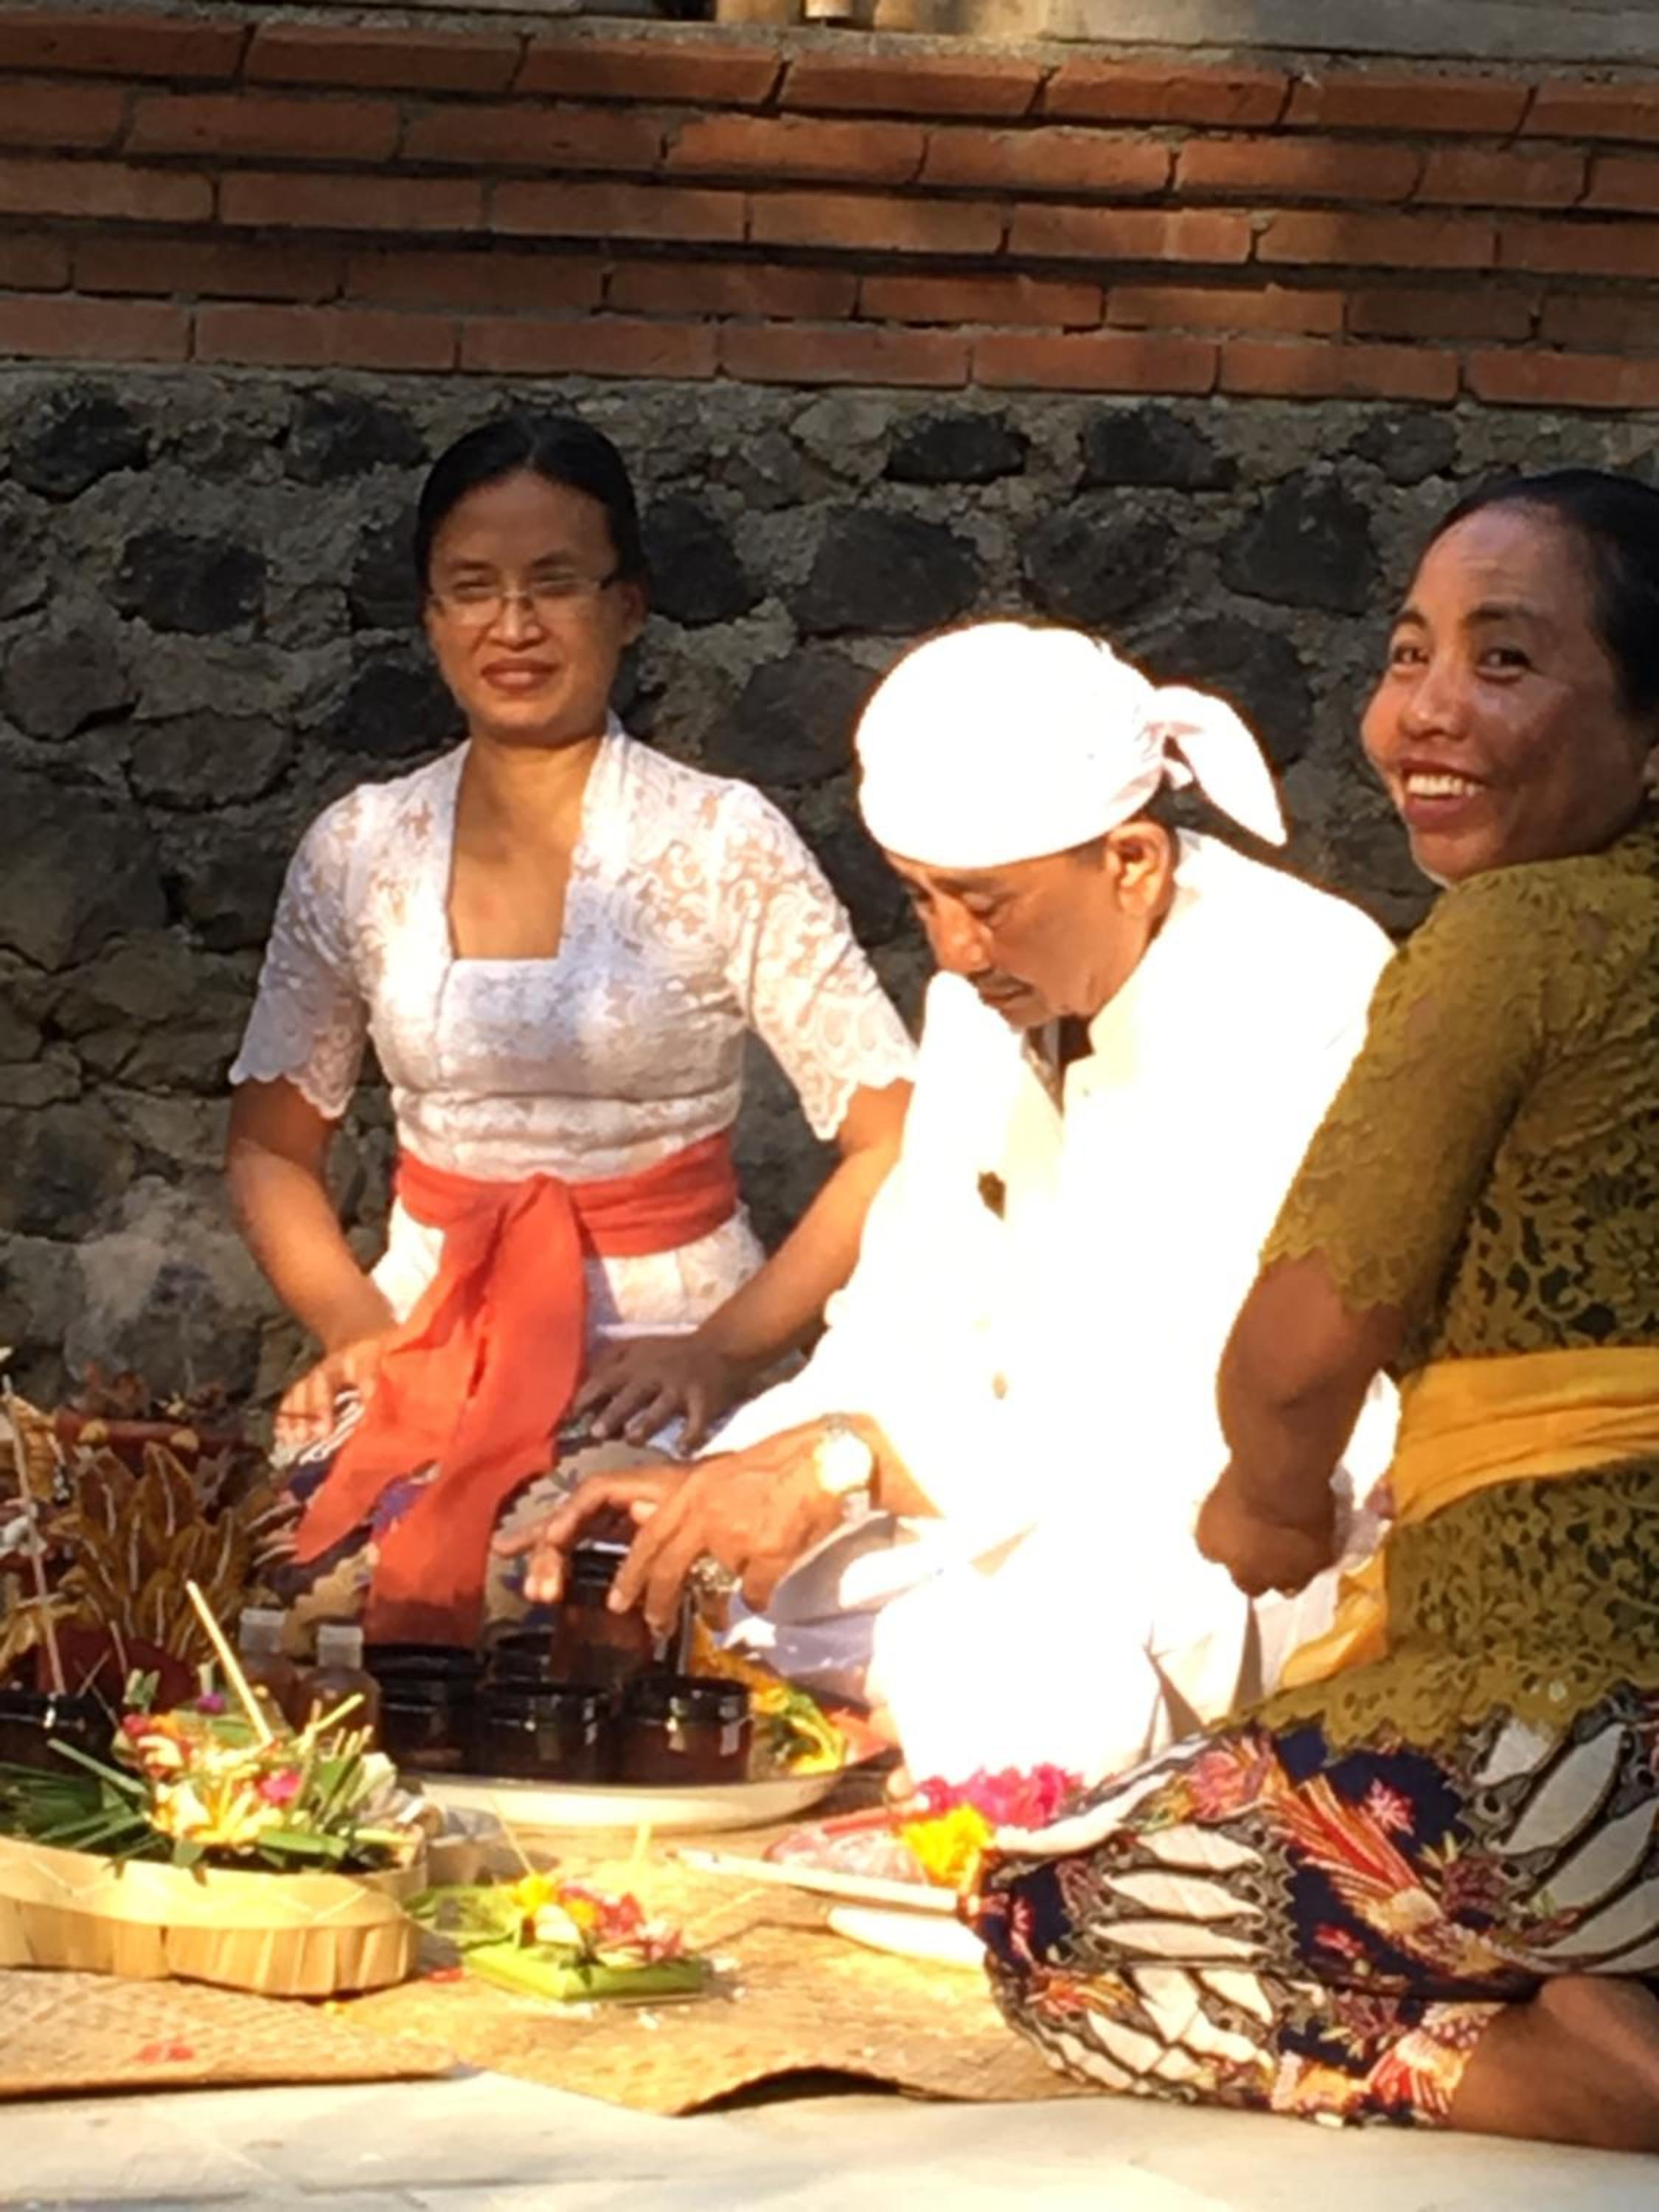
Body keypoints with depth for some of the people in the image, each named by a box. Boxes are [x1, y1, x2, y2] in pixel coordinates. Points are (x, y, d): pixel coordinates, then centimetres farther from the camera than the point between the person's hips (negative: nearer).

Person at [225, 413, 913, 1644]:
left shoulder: (725, 843, -4)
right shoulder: (357, 852, 6)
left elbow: (898, 1143, -6)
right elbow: (272, 1148, 14)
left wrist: (728, 1349, -14)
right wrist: (353, 1326, -3)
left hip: (657, 1375, -2)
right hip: (431, 1348, 3)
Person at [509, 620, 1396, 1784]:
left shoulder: (1305, 996, -19)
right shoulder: (987, 990, 7)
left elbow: (1230, 1392, -28)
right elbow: (918, 1324, 8)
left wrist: (851, 1458, -31)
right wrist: (721, 1484, -12)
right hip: (1052, 1489, 8)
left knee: (999, 1651, -34)